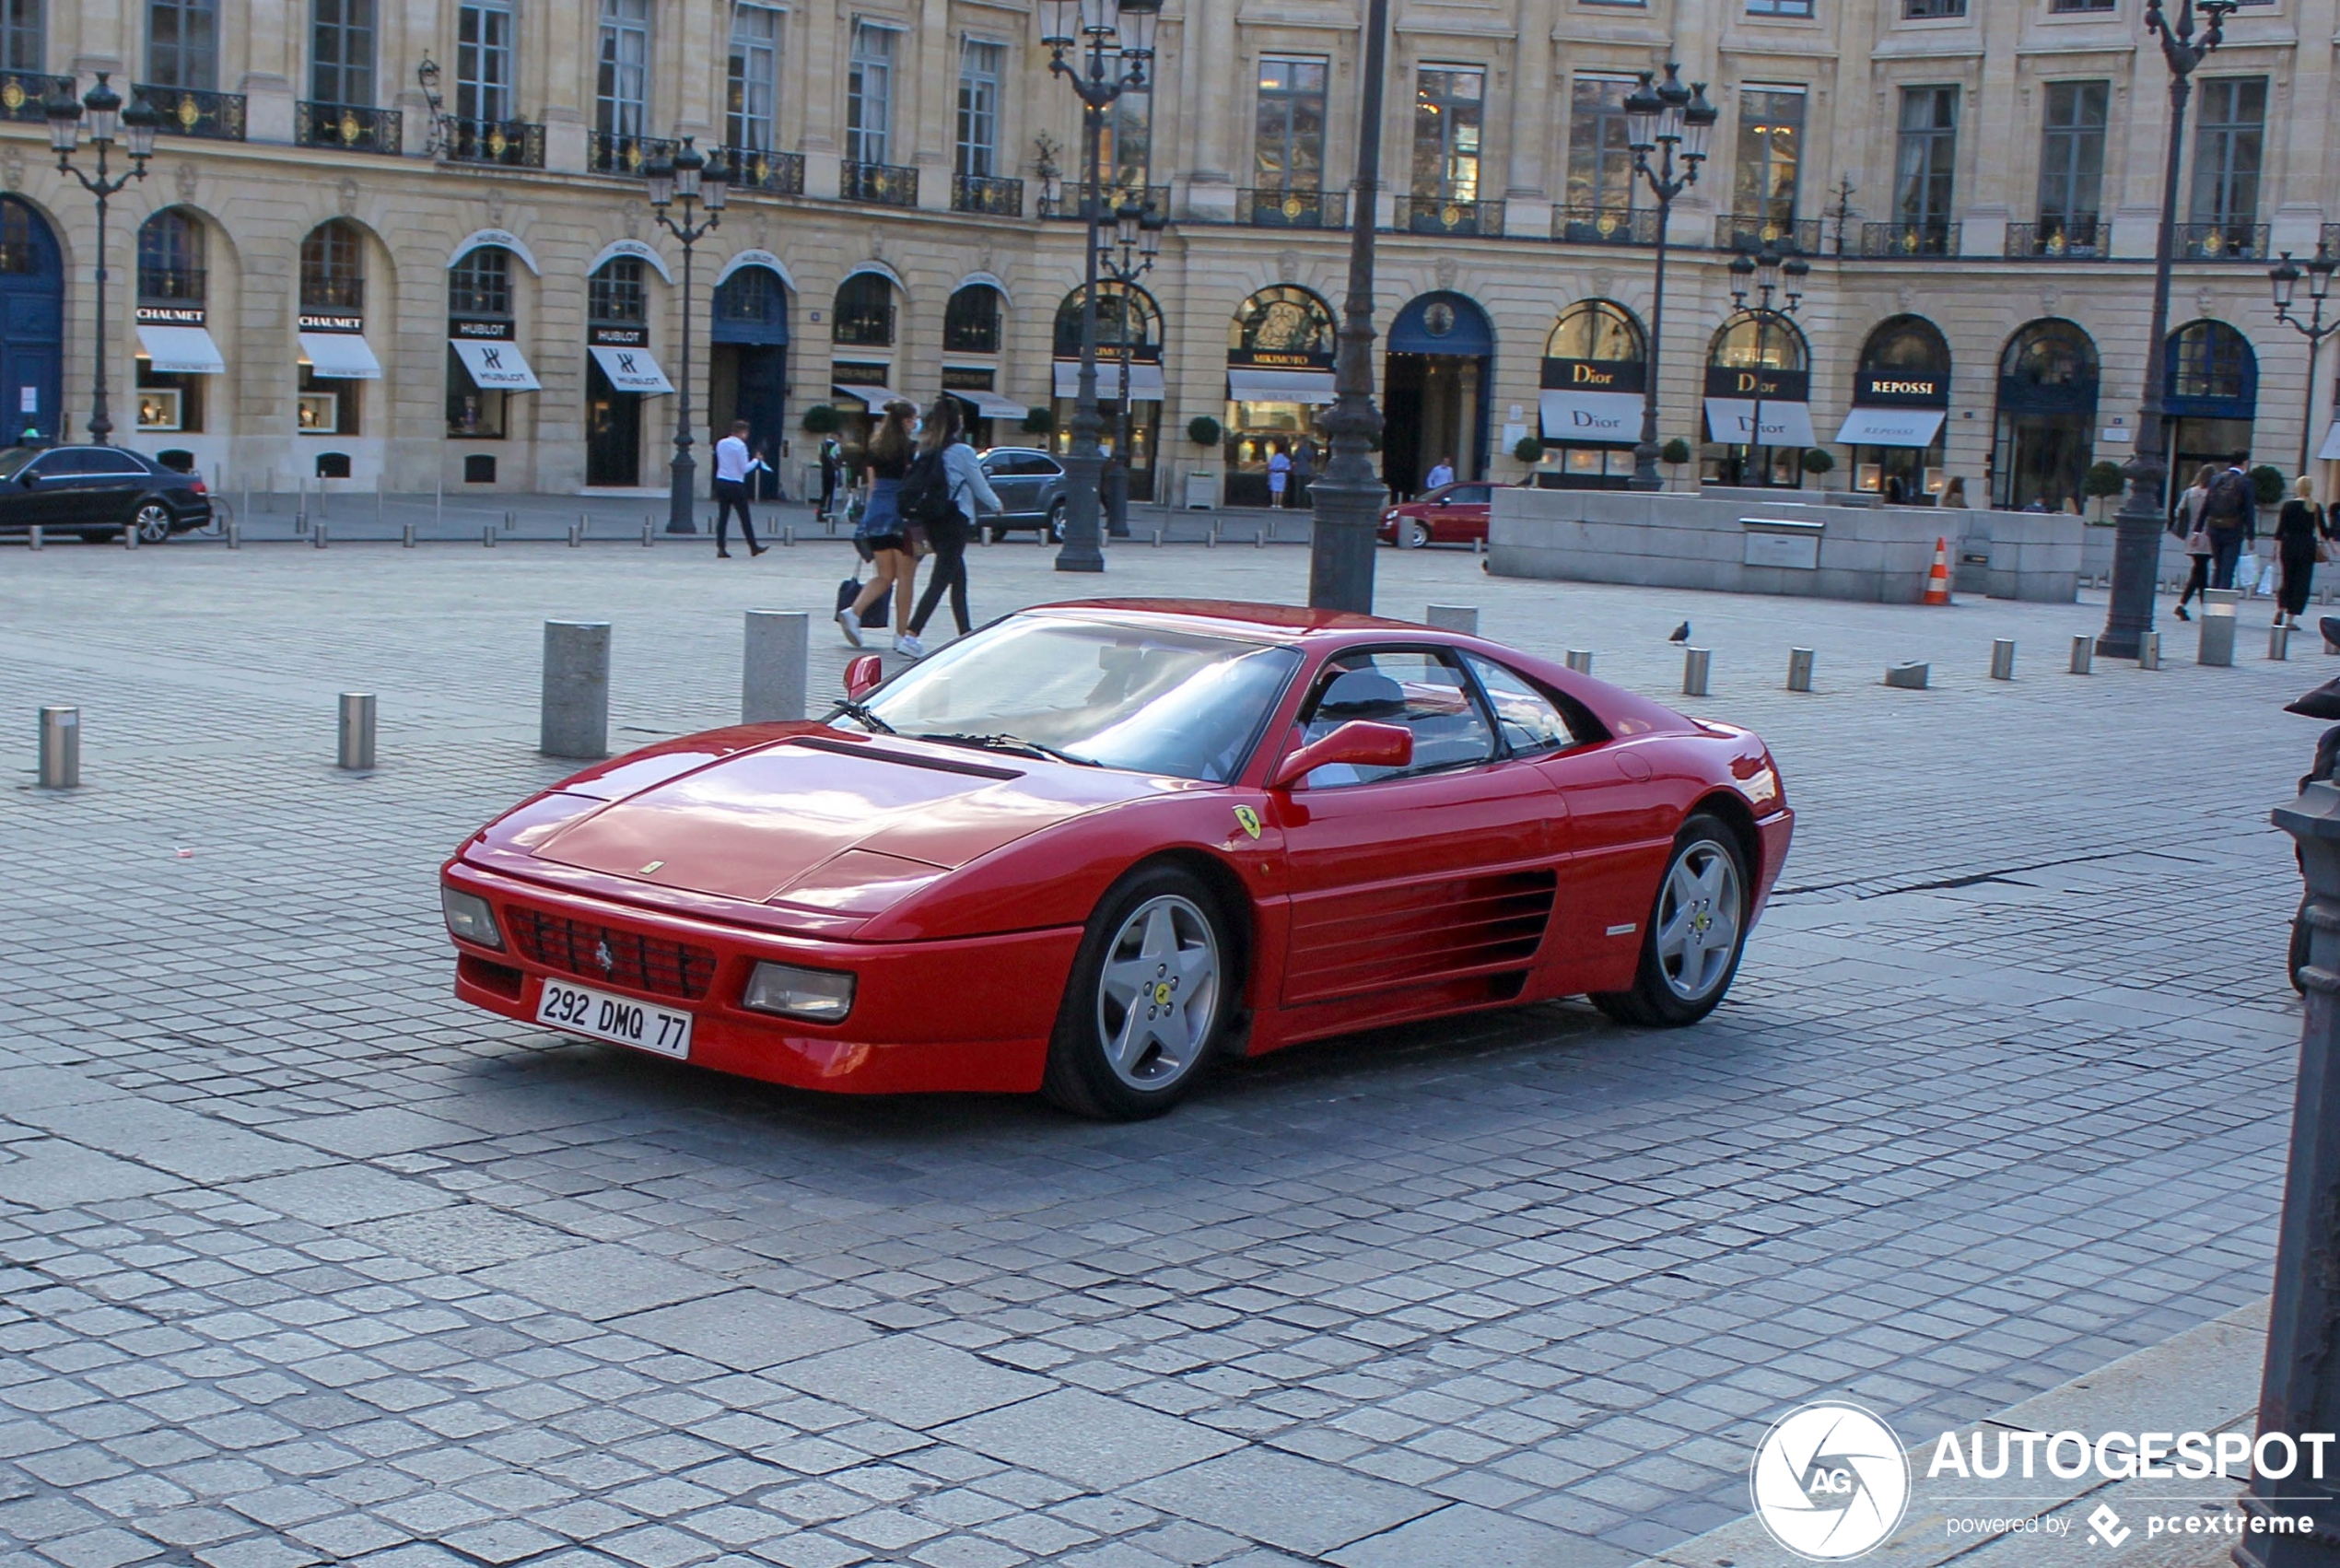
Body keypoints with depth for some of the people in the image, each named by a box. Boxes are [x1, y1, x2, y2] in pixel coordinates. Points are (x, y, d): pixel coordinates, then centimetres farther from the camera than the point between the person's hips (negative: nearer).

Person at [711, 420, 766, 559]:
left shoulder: (721, 443, 8)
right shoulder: (740, 446, -12)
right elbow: (745, 468, -12)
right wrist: (756, 460, 3)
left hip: (721, 482, 6)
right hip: (735, 484, -6)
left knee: (722, 516, 4)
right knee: (744, 517, 5)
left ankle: (720, 549, -2)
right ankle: (753, 547, 15)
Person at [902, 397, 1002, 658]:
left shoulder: (924, 450, 6)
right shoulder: (962, 452, -10)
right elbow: (980, 487, -2)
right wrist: (998, 506, 17)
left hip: (932, 521, 7)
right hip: (956, 521, -7)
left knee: (959, 578, 19)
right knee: (940, 580, -8)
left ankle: (966, 634, 27)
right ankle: (911, 635, -18)